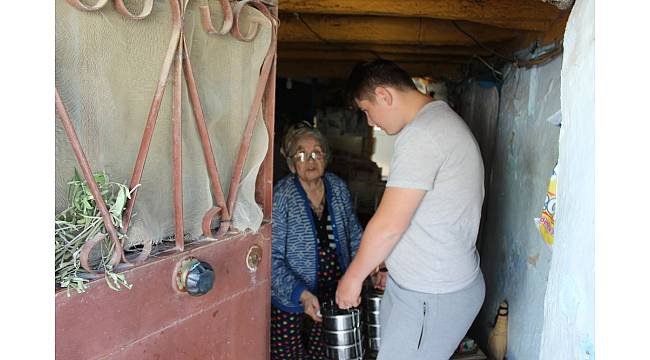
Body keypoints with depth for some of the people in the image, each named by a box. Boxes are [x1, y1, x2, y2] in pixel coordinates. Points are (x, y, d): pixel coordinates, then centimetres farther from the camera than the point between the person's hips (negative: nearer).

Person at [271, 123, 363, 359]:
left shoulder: (338, 188, -1)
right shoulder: (281, 197, -17)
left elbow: (354, 233, 10)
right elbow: (272, 258, -19)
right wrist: (301, 294, -28)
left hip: (333, 289, 4)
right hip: (290, 295, -4)